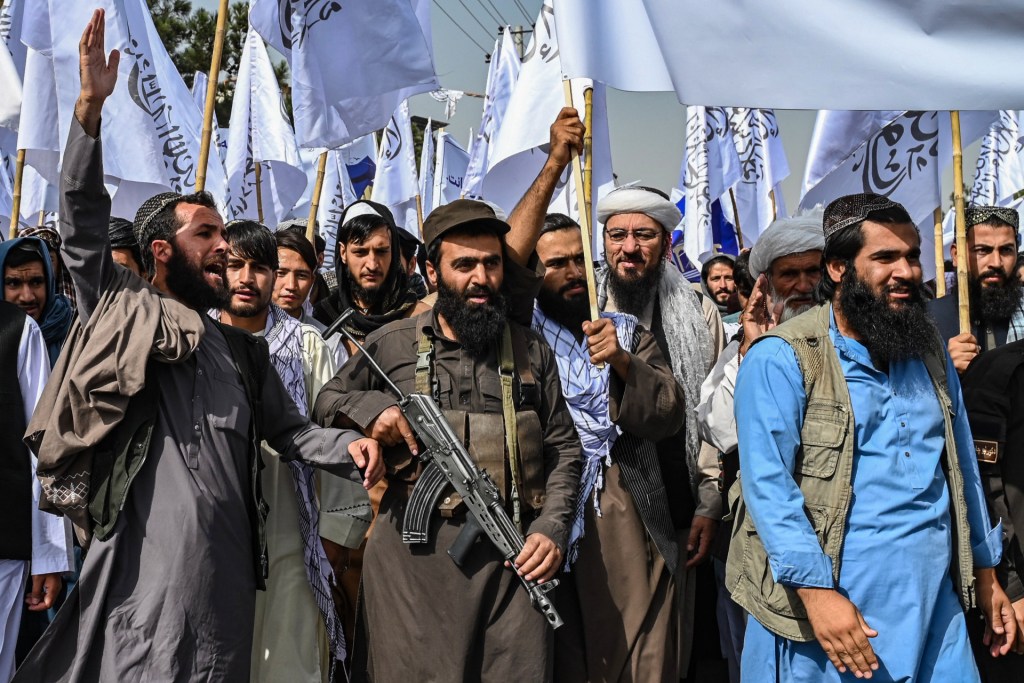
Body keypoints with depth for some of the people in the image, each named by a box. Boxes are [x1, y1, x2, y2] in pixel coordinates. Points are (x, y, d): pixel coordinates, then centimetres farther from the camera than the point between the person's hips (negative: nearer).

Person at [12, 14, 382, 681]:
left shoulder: (244, 350, 20)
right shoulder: (119, 312, 7)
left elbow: (289, 430, 19)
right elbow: (83, 226, -3)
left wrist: (350, 446, -2)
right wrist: (91, 109, -11)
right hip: (144, 571, -5)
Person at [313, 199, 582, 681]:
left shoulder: (531, 350, 10)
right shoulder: (391, 345, 6)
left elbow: (563, 450, 11)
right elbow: (326, 402, 18)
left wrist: (551, 529, -3)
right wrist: (368, 406, -4)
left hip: (514, 554, 1)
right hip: (413, 555, -1)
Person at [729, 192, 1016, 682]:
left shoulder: (929, 349, 11)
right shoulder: (781, 360, -11)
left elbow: (962, 468, 17)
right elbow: (768, 484, -17)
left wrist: (986, 576, 17)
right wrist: (818, 592, -23)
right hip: (831, 603, -5)